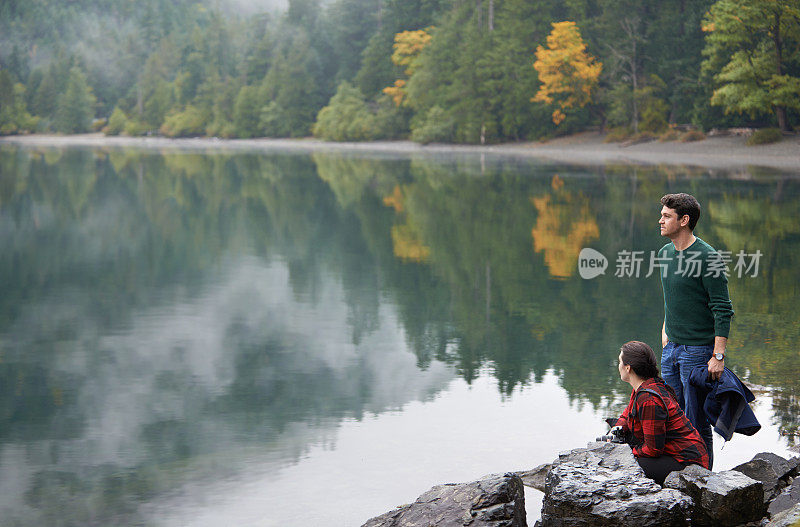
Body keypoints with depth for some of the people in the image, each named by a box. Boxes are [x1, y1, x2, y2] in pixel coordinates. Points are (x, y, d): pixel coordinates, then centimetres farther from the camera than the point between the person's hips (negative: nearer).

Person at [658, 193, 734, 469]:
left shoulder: (708, 257, -15)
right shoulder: (665, 253, 9)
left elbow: (723, 310, -15)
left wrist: (718, 356, -19)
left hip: (698, 350, -7)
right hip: (671, 348, 7)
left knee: (697, 423, -2)